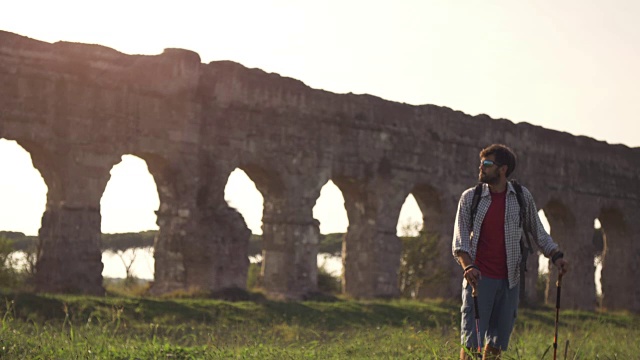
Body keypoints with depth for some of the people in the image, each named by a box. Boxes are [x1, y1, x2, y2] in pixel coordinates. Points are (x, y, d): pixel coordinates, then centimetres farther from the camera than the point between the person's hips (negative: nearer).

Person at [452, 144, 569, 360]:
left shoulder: (523, 197, 5)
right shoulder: (470, 197, 1)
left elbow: (538, 232, 14)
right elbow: (459, 240, -5)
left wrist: (556, 256, -1)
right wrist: (468, 266, -21)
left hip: (509, 281, 2)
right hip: (478, 278, -2)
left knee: (497, 342, 7)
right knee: (471, 340, -7)